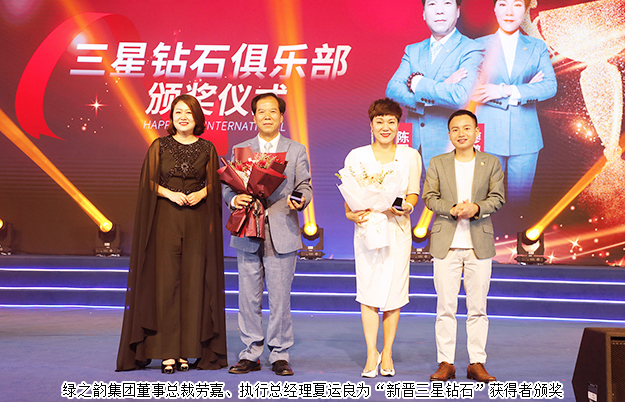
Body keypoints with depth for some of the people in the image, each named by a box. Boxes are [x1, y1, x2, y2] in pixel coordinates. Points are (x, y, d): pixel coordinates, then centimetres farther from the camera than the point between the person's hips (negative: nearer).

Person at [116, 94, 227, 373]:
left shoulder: (207, 149, 9)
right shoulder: (159, 146, 7)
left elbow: (214, 184, 9)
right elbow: (149, 183, 4)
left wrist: (201, 193, -11)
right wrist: (170, 193, -13)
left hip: (198, 222, 1)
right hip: (166, 220, -1)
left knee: (194, 282, -1)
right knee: (166, 281, -4)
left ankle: (187, 351, 6)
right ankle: (168, 352, 0)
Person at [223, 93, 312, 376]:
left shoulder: (297, 150, 11)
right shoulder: (239, 150, 13)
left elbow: (304, 186, 7)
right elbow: (227, 186, 9)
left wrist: (300, 199, -16)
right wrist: (234, 199, -13)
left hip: (282, 234, -1)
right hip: (247, 234, 1)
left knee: (280, 297, 0)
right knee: (248, 297, 4)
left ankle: (280, 355, 12)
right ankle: (251, 355, 16)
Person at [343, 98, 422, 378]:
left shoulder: (410, 156, 7)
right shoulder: (356, 156, 6)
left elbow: (413, 193, 6)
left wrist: (404, 207, -16)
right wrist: (352, 214, -15)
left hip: (398, 229, 1)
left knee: (394, 292, 2)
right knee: (368, 291, -4)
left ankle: (387, 353, 15)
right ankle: (372, 353, 6)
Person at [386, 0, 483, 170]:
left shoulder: (471, 50, -3)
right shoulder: (413, 50, 14)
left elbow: (460, 97, -19)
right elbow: (392, 89, -2)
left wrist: (417, 83, -8)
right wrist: (440, 89, -14)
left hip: (447, 150, -4)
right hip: (413, 145, 4)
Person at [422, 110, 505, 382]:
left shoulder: (491, 163, 9)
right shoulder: (437, 163, 9)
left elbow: (497, 198, 2)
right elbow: (429, 197, 2)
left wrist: (476, 208, -17)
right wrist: (452, 209, -16)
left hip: (479, 244, 0)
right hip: (446, 244, 0)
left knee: (478, 307, 3)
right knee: (446, 306, 1)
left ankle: (476, 363, 11)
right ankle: (446, 363, 8)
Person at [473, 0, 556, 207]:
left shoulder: (537, 47, 10)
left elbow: (550, 86, -3)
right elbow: (473, 91, -5)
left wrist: (506, 90, -13)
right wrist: (525, 90, -9)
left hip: (525, 135, 1)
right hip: (490, 135, -1)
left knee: (520, 200, 7)